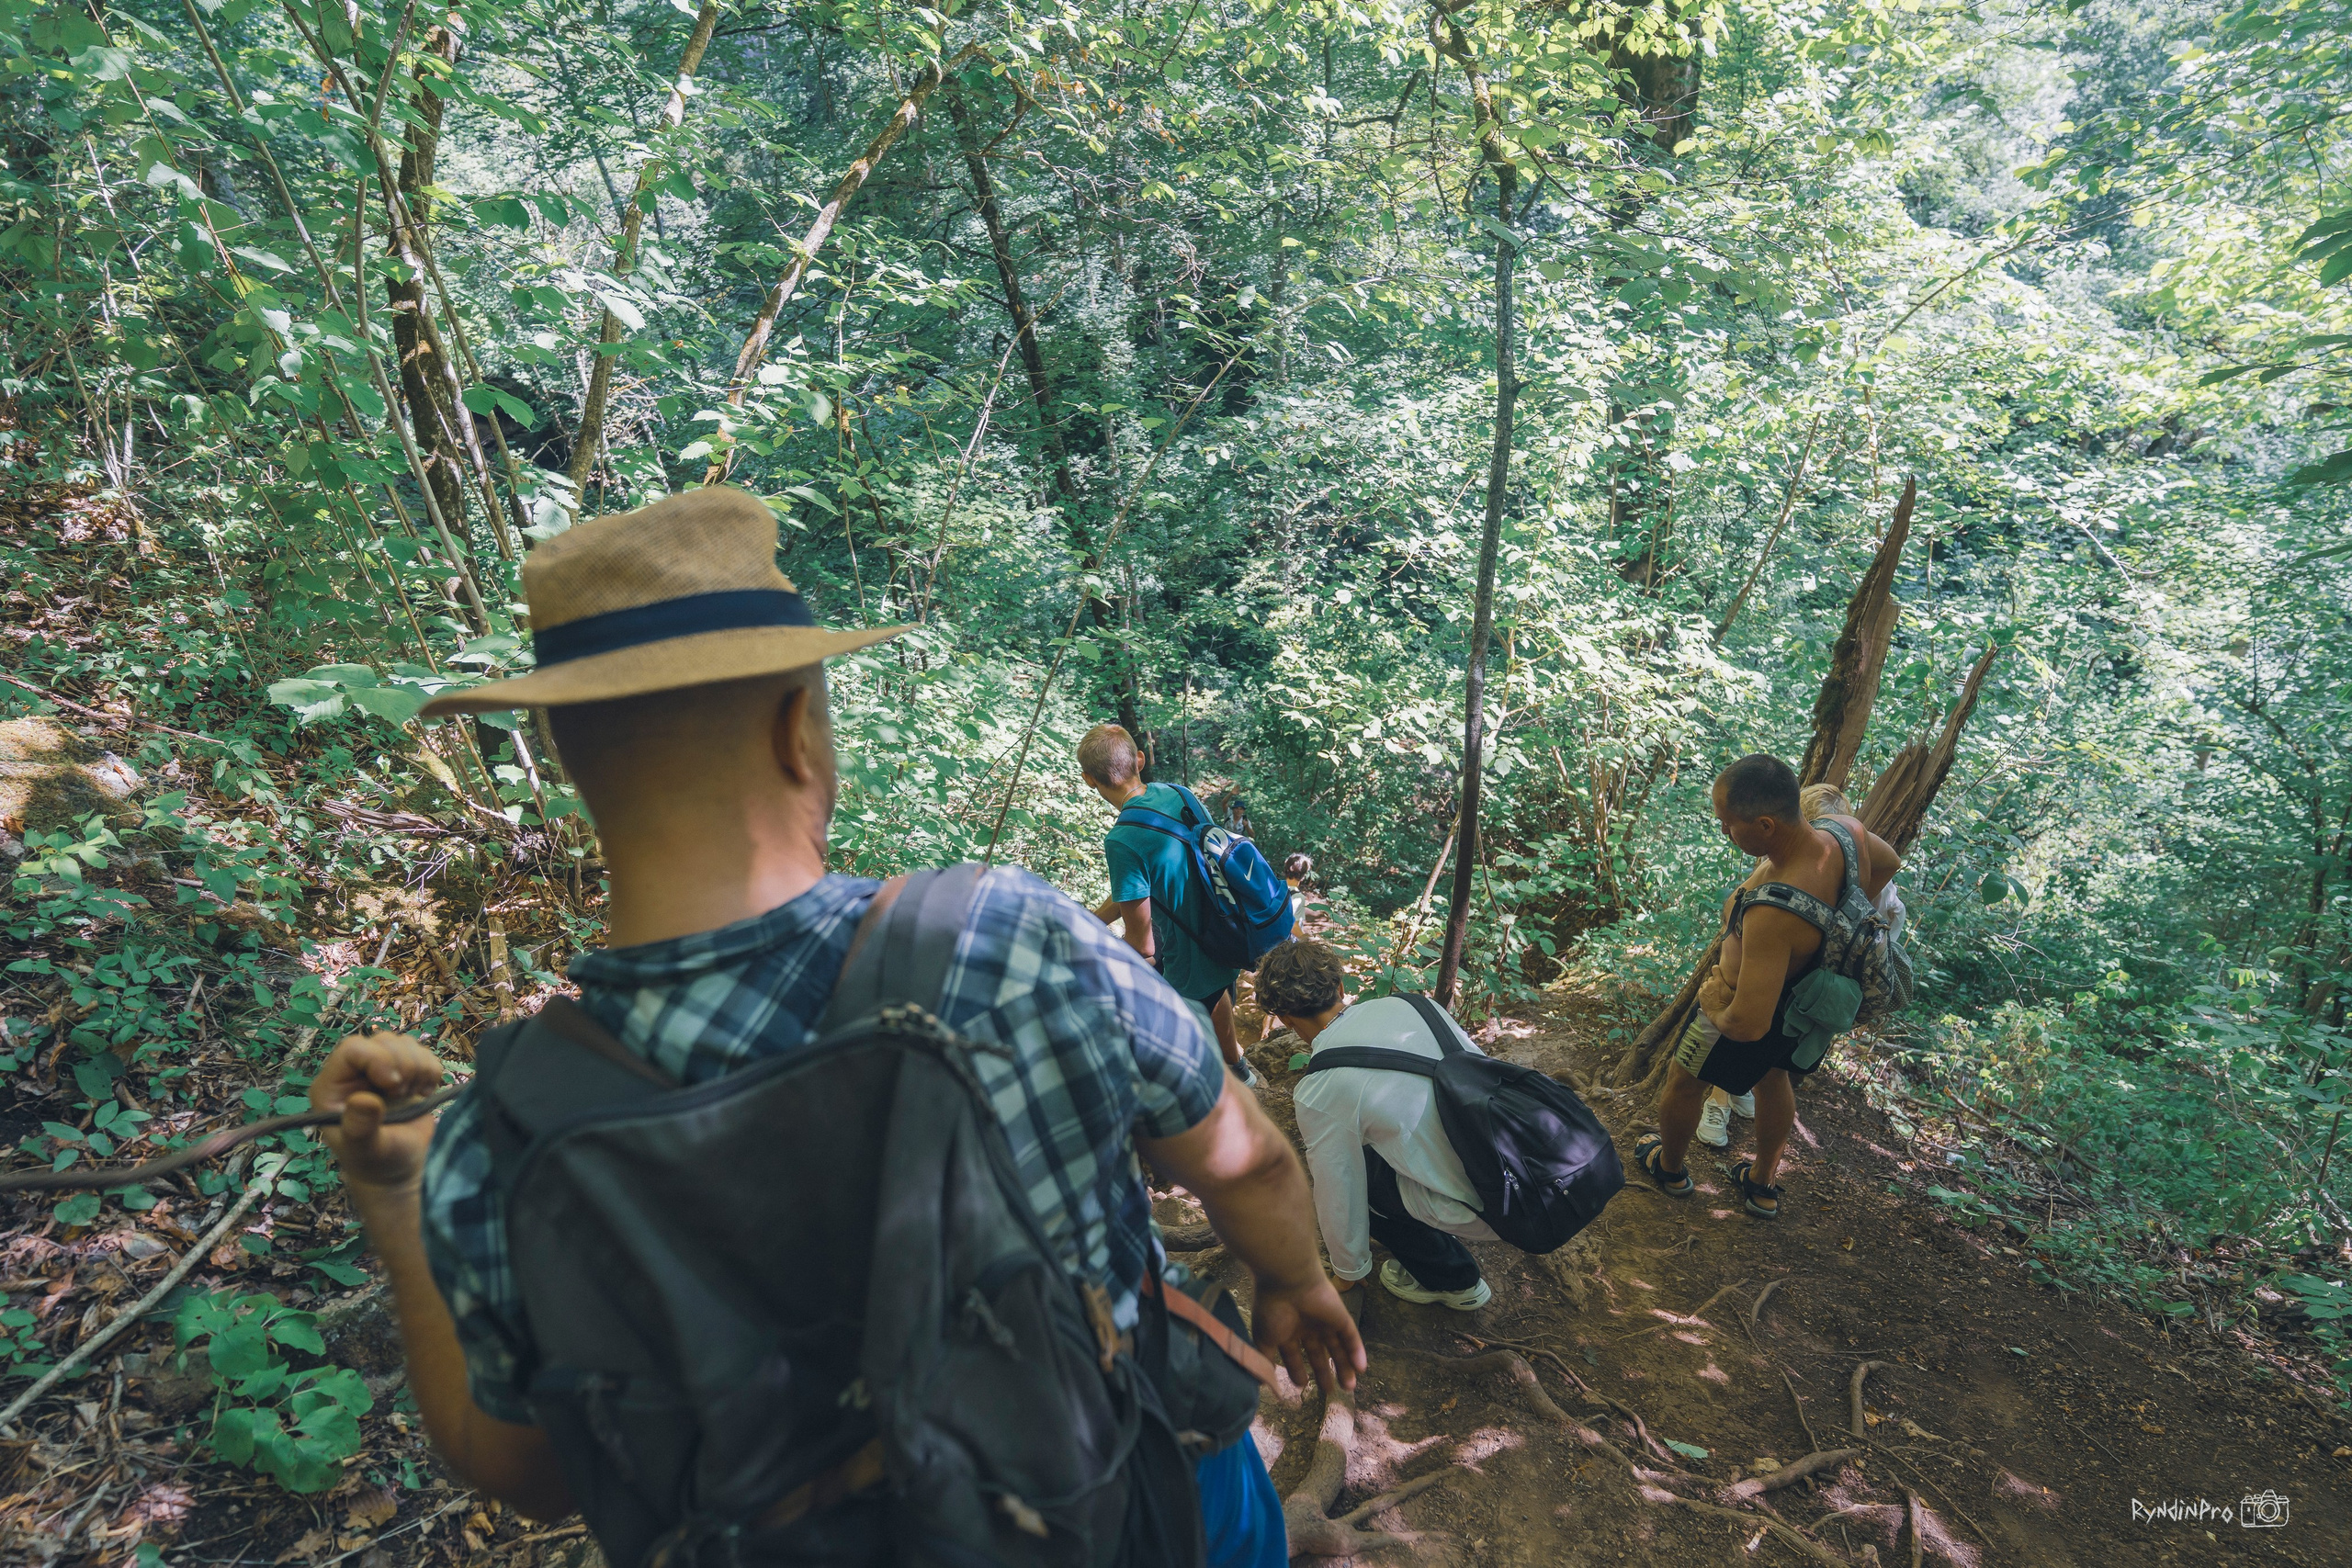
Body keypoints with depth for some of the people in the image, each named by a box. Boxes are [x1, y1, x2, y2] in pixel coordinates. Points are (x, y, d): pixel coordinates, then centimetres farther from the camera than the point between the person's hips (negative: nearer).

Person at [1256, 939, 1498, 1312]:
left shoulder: (1318, 1094, -13)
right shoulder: (1407, 1004, 2)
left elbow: (1338, 1194, -1)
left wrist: (1346, 1276, 20)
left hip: (1481, 1209, -6)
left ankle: (1453, 1280, 21)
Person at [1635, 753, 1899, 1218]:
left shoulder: (1772, 914, -47)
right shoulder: (1845, 828, -25)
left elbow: (1748, 1023, -41)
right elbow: (1888, 863, 2)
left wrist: (1718, 1016, -18)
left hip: (1742, 1009, -7)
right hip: (1808, 999, 7)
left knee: (1684, 1081, 23)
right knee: (1774, 1077, 33)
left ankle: (1670, 1169, 51)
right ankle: (1763, 1186, 55)